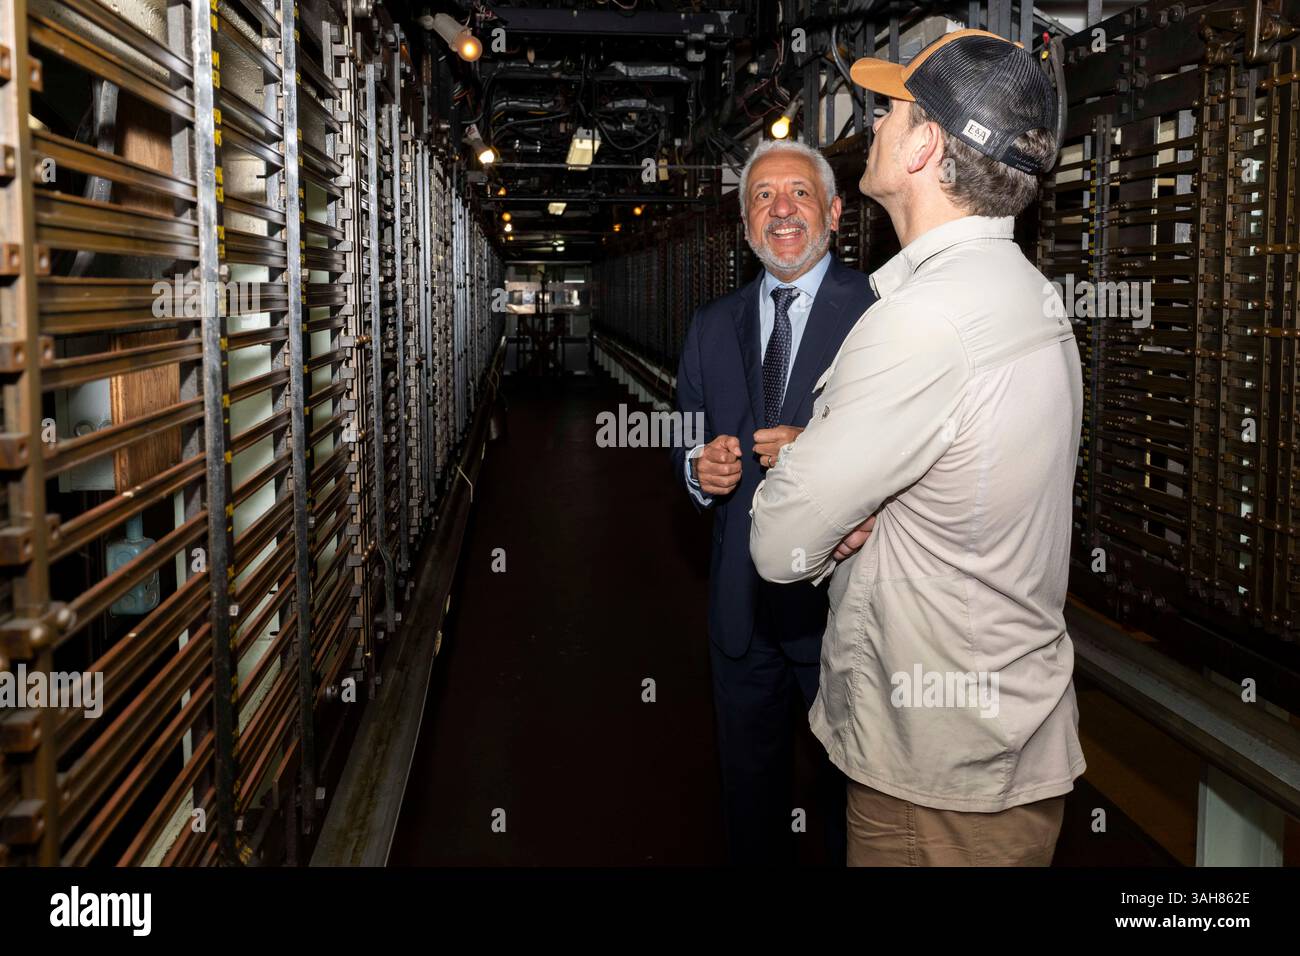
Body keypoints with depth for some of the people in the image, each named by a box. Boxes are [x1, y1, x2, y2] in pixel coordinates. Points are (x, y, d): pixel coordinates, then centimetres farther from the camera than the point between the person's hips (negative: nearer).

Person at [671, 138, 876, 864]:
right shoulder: (712, 326, 9)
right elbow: (687, 443, 15)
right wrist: (699, 468, -7)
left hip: (842, 601, -4)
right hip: (743, 606, 5)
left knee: (854, 797, 12)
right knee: (750, 790, 20)